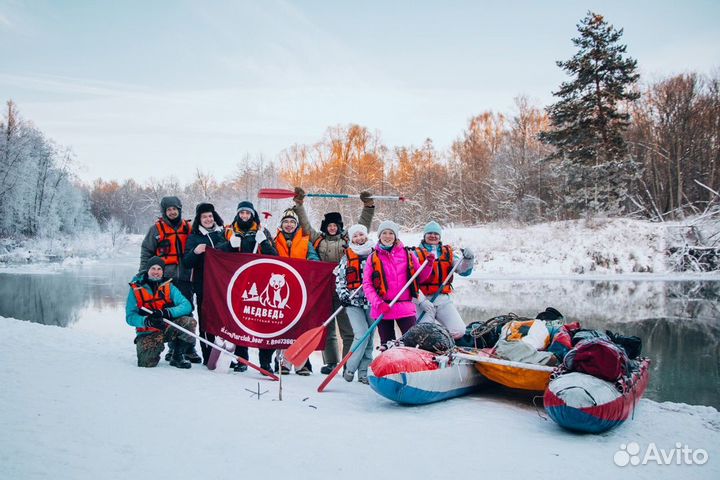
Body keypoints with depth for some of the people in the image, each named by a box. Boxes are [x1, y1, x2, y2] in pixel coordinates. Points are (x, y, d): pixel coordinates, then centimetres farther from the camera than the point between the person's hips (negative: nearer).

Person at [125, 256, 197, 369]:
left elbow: (186, 305, -11)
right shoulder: (136, 288, -2)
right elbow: (130, 317, -7)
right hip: (148, 333, -1)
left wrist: (167, 312, -28)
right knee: (147, 362, -24)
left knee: (189, 322, -25)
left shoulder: (168, 286, 1)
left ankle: (177, 356, -4)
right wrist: (147, 321, -28)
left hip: (168, 328, 2)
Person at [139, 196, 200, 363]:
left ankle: (189, 348, 6)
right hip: (165, 279, -1)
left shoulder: (187, 228, 12)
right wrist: (144, 274, 1)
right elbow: (146, 252, 7)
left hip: (184, 278, 2)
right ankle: (173, 348, 10)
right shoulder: (157, 228, 5)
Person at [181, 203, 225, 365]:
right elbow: (186, 264, 0)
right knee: (205, 322, -1)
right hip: (203, 286, -1)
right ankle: (208, 356, 5)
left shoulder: (224, 234, 14)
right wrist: (195, 252, -18)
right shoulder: (194, 238, 10)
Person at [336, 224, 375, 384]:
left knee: (369, 337, 3)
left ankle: (363, 372, 11)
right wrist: (343, 295, -3)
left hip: (372, 301, 2)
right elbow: (339, 279, 9)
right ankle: (349, 369, -1)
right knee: (362, 334, -16)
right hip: (353, 301, -2)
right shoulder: (347, 256, 9)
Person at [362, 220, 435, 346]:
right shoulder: (373, 257, 5)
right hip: (382, 309, 0)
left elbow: (420, 277, 13)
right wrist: (377, 303, -13)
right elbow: (366, 284, 1)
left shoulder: (407, 254, 7)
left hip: (405, 307, 0)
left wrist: (429, 264, -6)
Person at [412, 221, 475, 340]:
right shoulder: (416, 254, 4)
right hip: (423, 300, -3)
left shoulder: (449, 253, 15)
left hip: (444, 300, 3)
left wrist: (468, 259, -17)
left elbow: (464, 271, 4)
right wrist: (421, 301, -16)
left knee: (459, 332, -11)